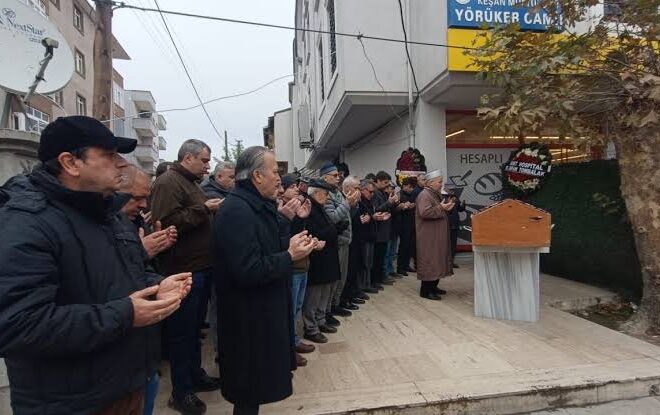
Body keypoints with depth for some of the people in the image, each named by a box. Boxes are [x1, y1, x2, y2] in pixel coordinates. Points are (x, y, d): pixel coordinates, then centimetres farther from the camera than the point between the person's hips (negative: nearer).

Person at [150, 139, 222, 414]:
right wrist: (203, 210, -21)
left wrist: (211, 211, 10)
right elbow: (168, 222, -27)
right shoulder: (168, 182, -14)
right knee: (182, 331, 2)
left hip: (200, 267, 10)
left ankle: (196, 375, 34)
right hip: (184, 270, -10)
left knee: (194, 327, 20)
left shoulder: (191, 183, 17)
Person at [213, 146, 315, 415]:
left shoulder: (255, 205, 9)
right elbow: (248, 271, -30)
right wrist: (290, 256, -20)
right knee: (250, 393, 9)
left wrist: (289, 244, 1)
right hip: (249, 319, -10)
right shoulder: (237, 211, -25)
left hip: (261, 311, 10)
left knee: (255, 382, 24)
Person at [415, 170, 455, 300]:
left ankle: (433, 286, 23)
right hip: (429, 236, -10)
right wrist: (441, 208, -21)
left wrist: (446, 208, 9)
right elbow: (425, 212, -28)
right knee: (429, 260, -7)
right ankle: (425, 290, 0)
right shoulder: (424, 195, -16)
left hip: (437, 235, 10)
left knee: (437, 260, 14)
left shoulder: (436, 194, 16)